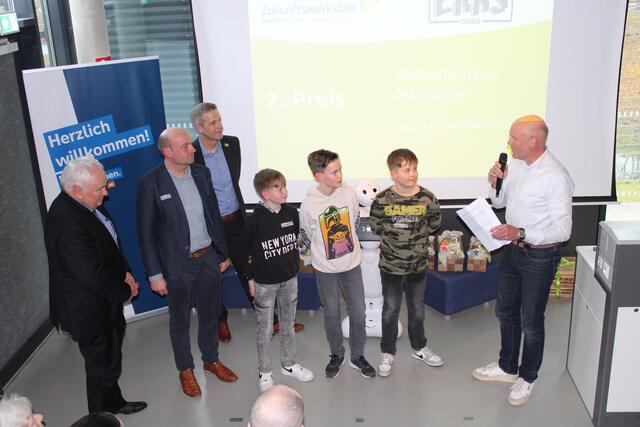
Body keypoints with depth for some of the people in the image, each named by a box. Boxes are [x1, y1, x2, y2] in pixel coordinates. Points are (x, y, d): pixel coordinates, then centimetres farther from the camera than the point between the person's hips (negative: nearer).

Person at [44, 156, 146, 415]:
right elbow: (93, 277, -30)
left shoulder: (82, 204, -3)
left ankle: (113, 403, 48)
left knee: (110, 357, 27)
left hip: (104, 305, 10)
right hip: (89, 311, -10)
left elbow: (110, 243, 12)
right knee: (102, 367, 9)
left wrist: (125, 272, -1)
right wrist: (126, 292, -14)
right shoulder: (69, 224, -33)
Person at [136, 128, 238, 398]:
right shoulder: (150, 183, -16)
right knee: (180, 321, 14)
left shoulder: (201, 173, -1)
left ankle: (211, 360, 42)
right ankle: (185, 370, 35)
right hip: (177, 265, -4)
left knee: (210, 315, 20)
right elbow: (146, 233, -11)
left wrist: (223, 253, 11)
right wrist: (155, 274, -11)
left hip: (208, 258, 4)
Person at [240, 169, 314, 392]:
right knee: (265, 330, 8)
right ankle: (264, 372, 24)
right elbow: (244, 251, -9)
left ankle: (288, 364, 37)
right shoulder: (255, 220, -18)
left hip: (289, 279, 5)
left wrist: (294, 266, 12)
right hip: (264, 283, -4)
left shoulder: (291, 213, -5)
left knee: (288, 324, 19)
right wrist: (250, 278, -5)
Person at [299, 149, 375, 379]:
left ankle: (357, 356, 28)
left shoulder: (349, 192, -11)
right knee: (331, 314, 11)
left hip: (351, 264, 2)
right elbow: (305, 237, 0)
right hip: (325, 268, -2)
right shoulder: (308, 205, -18)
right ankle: (337, 355, 33)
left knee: (358, 312, 8)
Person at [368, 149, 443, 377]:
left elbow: (434, 225, 2)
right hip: (390, 265, -1)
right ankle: (387, 353, 30)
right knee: (390, 311, 12)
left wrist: (415, 237, 2)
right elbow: (375, 226, -1)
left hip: (418, 265, 1)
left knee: (417, 309, 19)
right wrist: (395, 239, 0)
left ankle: (419, 348, 40)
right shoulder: (382, 200, -14)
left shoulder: (427, 198, -12)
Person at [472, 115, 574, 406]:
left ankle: (527, 377, 32)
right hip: (512, 250, 8)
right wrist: (495, 183, -7)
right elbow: (500, 202, 14)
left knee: (531, 322, 9)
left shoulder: (556, 177, -24)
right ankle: (507, 367, 42)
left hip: (539, 256, -8)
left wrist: (521, 233, -32)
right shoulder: (515, 165, 0)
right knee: (506, 311, 21)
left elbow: (563, 230, -24)